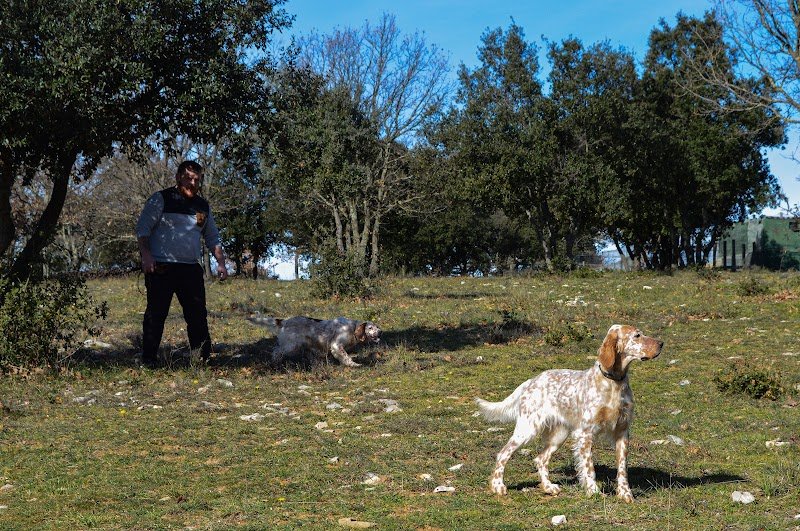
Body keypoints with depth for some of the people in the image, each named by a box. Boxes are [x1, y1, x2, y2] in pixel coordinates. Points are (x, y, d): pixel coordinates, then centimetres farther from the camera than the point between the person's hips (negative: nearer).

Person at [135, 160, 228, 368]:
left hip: (191, 269, 5)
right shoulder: (161, 199, 0)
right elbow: (142, 228, -5)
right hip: (161, 267, -5)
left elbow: (212, 237, 23)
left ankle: (202, 358, 9)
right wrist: (146, 255, -18)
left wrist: (221, 262, 10)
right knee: (156, 314, -1)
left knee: (198, 315, 4)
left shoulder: (203, 206, 17)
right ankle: (149, 360, 4)